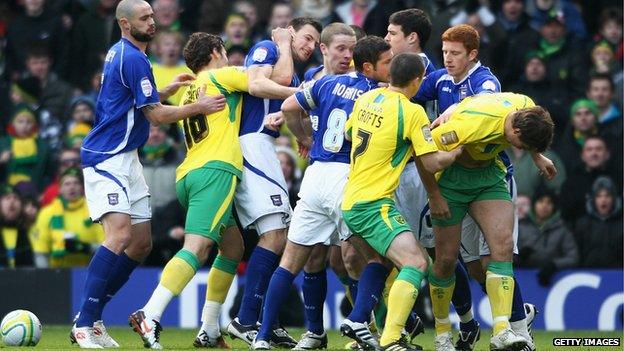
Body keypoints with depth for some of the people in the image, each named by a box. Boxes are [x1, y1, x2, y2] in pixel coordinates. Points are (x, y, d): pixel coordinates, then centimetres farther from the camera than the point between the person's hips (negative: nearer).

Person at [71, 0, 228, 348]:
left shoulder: (120, 53, 15)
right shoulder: (133, 59, -16)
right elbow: (156, 114, -15)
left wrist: (171, 88, 21)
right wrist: (198, 107, -8)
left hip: (125, 158, 11)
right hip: (106, 158, -11)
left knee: (141, 243, 8)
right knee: (120, 234, -23)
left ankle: (93, 314, 12)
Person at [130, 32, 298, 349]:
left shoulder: (188, 94, 29)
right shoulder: (222, 75, 7)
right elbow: (263, 86, -7)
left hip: (187, 175, 9)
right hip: (215, 171, -9)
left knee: (233, 245, 19)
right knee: (196, 248, -20)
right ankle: (149, 316, -36)